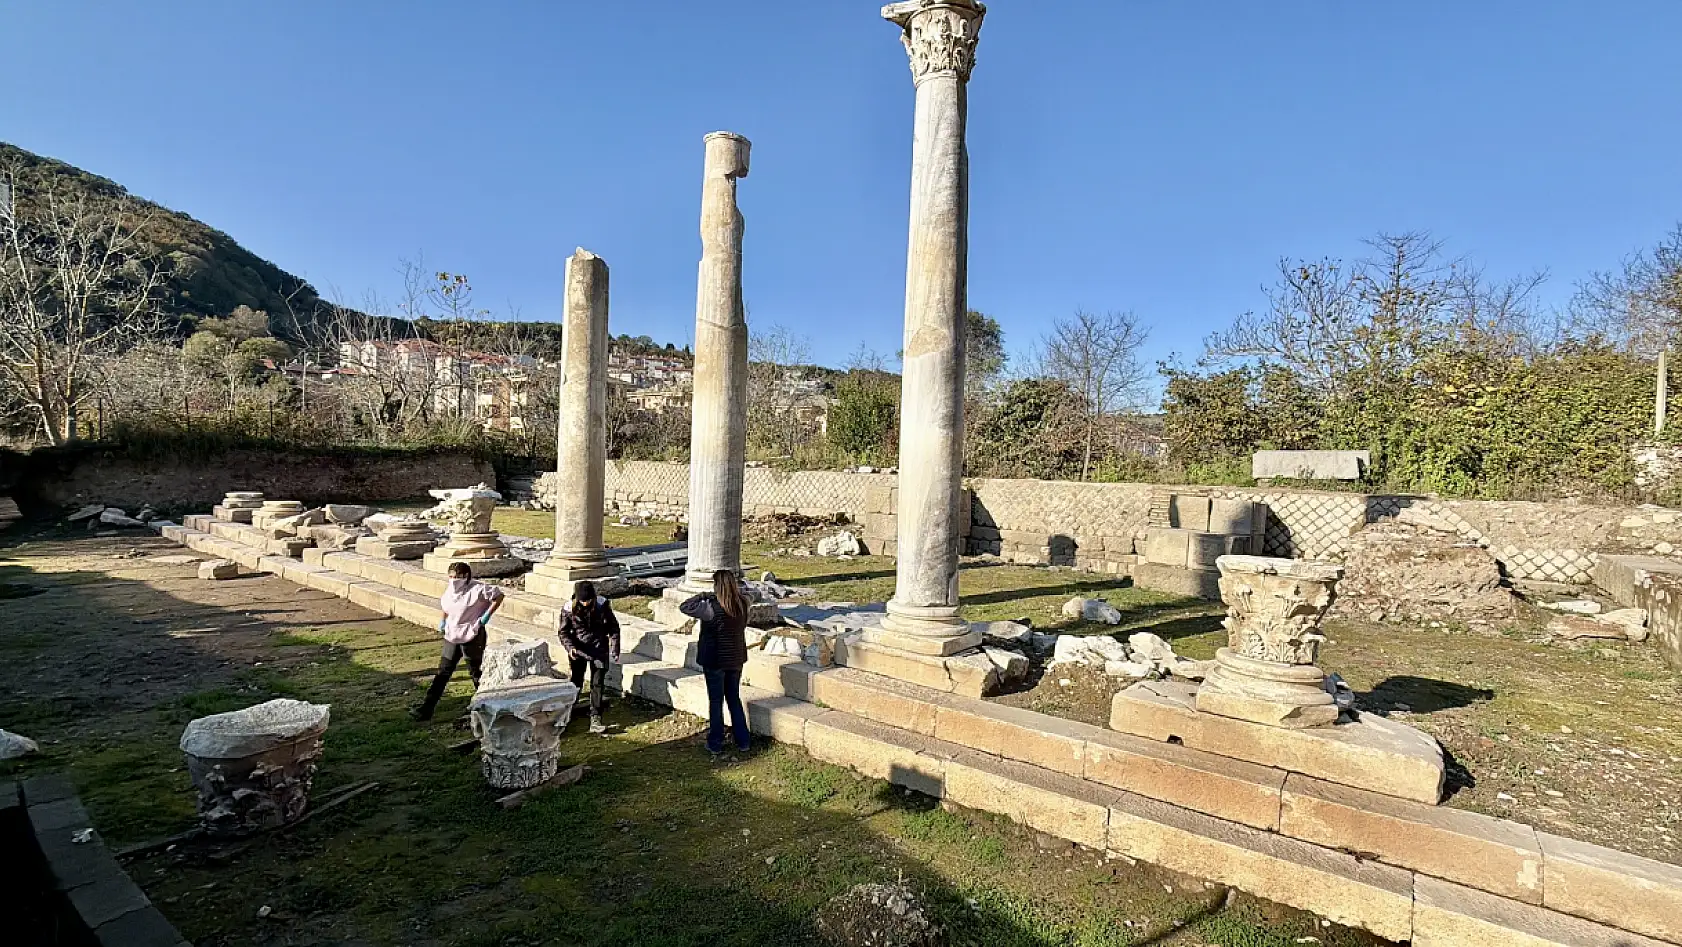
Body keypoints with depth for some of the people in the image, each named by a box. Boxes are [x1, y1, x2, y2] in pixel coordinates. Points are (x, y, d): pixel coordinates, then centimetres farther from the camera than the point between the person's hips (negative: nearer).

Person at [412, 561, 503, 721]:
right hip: (452, 637, 6)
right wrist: (443, 620, 15)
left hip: (472, 637, -6)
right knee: (443, 672, 5)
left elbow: (498, 596, -14)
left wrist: (487, 615, -16)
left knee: (475, 671, 5)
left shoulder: (477, 589, -15)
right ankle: (426, 709, 6)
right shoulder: (450, 591, 6)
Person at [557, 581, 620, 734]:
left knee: (598, 683, -2)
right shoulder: (568, 609, -15)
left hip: (599, 648, 0)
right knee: (576, 682, 9)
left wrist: (614, 651, -8)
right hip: (578, 649, 0)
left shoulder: (602, 605, -15)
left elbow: (613, 628, -5)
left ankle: (595, 719, 2)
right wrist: (570, 647, -20)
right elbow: (564, 632, -3)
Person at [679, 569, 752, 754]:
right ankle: (744, 741, 22)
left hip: (715, 661, -5)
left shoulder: (712, 608, -23)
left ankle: (715, 744, 19)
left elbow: (684, 607, -14)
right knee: (734, 699, 18)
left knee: (716, 702, 9)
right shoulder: (743, 604, -9)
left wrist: (703, 597, -5)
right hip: (736, 660, 5)